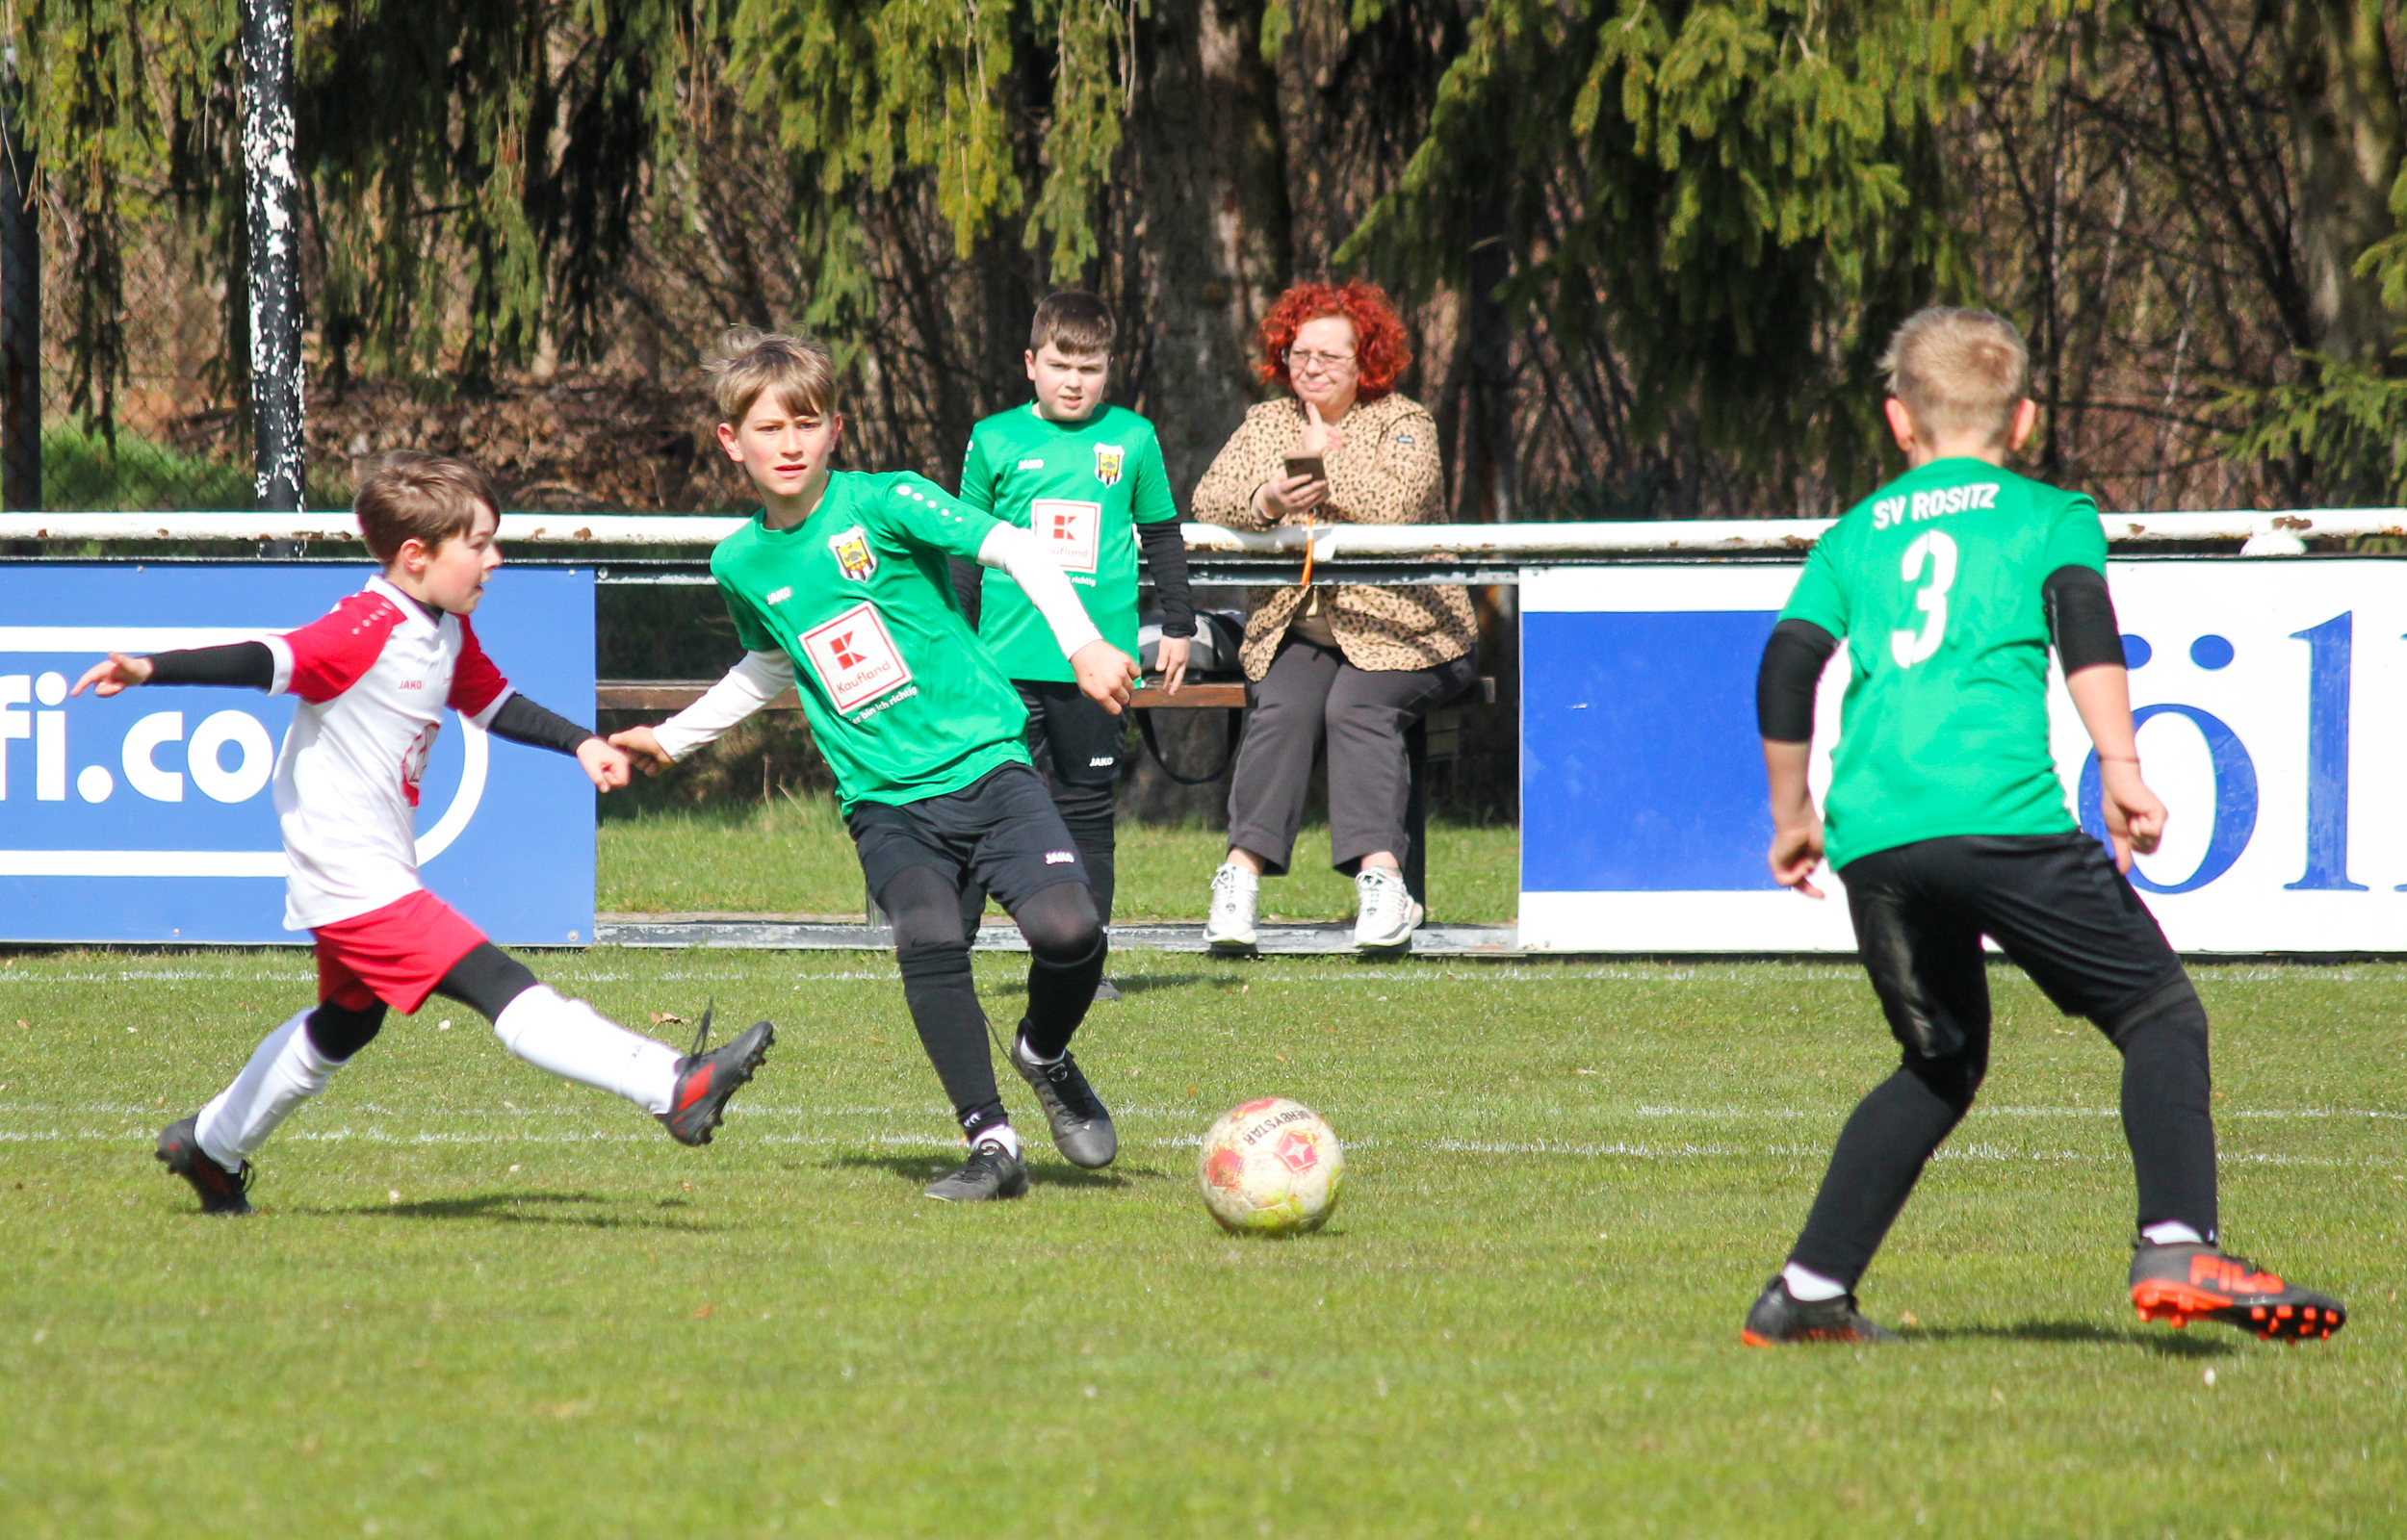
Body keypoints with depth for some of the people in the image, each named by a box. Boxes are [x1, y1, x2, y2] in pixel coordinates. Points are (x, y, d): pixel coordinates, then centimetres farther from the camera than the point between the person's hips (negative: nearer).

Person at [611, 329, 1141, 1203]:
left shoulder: (881, 505, -4)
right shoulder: (741, 565, 10)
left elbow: (1015, 550, -9)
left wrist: (1082, 644, -22)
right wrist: (672, 739, 33)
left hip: (985, 762, -2)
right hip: (885, 799, 2)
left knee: (1067, 930, -21)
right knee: (928, 941, -27)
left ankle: (1045, 1055, 14)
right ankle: (991, 1147, -18)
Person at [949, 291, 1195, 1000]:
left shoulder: (1133, 439, 5)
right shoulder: (996, 440, 4)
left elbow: (1163, 537, 15)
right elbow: (966, 548, 12)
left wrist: (1178, 627, 15)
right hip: (1010, 657, -1)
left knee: (1088, 809, 5)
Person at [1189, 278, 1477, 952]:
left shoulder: (1404, 424, 2)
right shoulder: (1267, 423, 15)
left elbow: (1399, 507, -17)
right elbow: (1208, 499, 1)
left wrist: (1330, 459, -10)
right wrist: (1263, 500, -19)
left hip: (1398, 627, -3)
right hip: (1296, 628, 3)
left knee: (1357, 706, -31)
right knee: (1281, 710, -26)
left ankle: (1381, 874, -40)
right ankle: (1242, 872, -36)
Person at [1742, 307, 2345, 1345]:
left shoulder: (1854, 537, 24)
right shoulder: (2050, 515, 14)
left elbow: (1786, 671, 16)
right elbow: (2082, 620, -4)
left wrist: (1794, 820, 27)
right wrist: (2121, 766, -10)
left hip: (1872, 833, 5)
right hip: (2001, 814, -5)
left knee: (1941, 1063, 21)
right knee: (2160, 1016, 3)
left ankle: (1808, 1295, 16)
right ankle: (2177, 1249, -19)